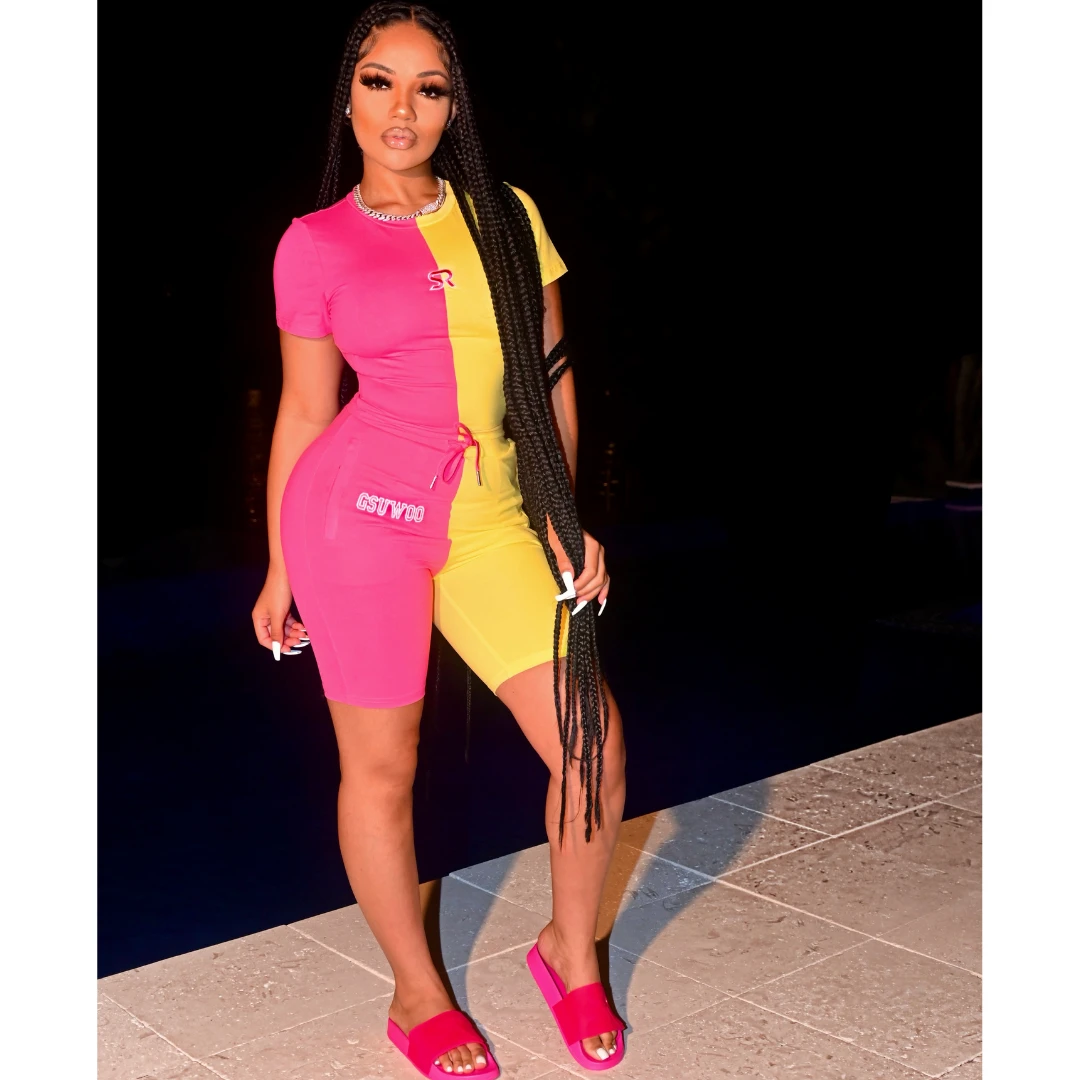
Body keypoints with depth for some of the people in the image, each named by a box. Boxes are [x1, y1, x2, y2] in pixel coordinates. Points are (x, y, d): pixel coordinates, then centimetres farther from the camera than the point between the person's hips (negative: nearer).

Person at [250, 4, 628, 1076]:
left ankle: (569, 949, 24)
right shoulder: (314, 243, 3)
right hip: (360, 504, -2)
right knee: (381, 765, 6)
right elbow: (303, 412, 8)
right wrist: (280, 571, 10)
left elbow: (552, 377, 12)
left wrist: (564, 514, 4)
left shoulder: (507, 215, 10)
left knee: (594, 743, -3)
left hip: (495, 518, 3)